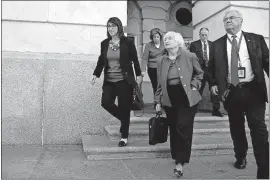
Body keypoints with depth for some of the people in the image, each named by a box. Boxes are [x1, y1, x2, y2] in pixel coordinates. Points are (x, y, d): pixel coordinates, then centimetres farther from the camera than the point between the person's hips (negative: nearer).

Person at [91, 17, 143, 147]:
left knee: (124, 108, 1)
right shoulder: (104, 43, 6)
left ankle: (124, 137, 16)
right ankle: (124, 119, 20)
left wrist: (138, 75, -3)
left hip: (124, 81, -4)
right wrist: (96, 74, 3)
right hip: (109, 81, 4)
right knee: (105, 102, -10)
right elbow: (101, 60, 11)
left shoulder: (127, 42, -5)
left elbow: (135, 60, 0)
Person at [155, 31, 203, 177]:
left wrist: (193, 86, -8)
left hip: (186, 97, -4)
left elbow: (199, 73, 8)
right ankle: (177, 158, 29)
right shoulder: (162, 62, 8)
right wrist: (158, 101, 6)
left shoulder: (190, 57, -4)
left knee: (183, 128, -8)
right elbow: (160, 84, 10)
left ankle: (180, 162, 1)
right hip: (169, 99, 4)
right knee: (174, 130, 11)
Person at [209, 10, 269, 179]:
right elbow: (212, 67, 11)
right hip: (230, 92, 2)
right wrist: (214, 83, -1)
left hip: (253, 90, -2)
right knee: (236, 128, 15)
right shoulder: (217, 44, 6)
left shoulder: (256, 39, 3)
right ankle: (241, 157, 37)